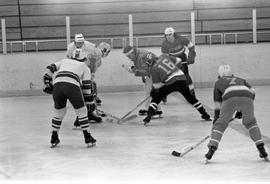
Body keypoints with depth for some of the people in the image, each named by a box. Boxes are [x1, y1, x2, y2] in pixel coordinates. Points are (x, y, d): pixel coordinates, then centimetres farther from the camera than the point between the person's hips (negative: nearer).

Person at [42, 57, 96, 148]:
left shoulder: (64, 61, 35)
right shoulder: (84, 67, 28)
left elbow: (50, 68, 21)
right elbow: (86, 85, 19)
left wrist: (47, 83, 23)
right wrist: (89, 102, 23)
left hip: (57, 85, 3)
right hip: (72, 86, -3)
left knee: (59, 112, 22)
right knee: (82, 112, 13)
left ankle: (54, 139, 28)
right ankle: (88, 139, 14)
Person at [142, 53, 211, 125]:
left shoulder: (153, 69, 3)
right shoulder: (163, 56, 15)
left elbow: (156, 85, 3)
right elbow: (178, 60, 20)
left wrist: (154, 91, 22)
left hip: (171, 82, -5)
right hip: (182, 78, 5)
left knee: (156, 98, 9)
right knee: (191, 98, 22)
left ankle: (148, 118, -5)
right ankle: (205, 115, 28)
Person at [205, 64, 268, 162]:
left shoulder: (218, 82, 35)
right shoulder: (240, 80, 40)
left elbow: (217, 104, 33)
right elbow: (252, 92, 23)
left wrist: (216, 118, 39)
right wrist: (243, 110, 27)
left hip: (230, 99, -2)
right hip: (246, 97, 2)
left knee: (221, 124, 14)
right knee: (250, 122, 25)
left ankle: (212, 148, -1)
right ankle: (262, 150, 17)